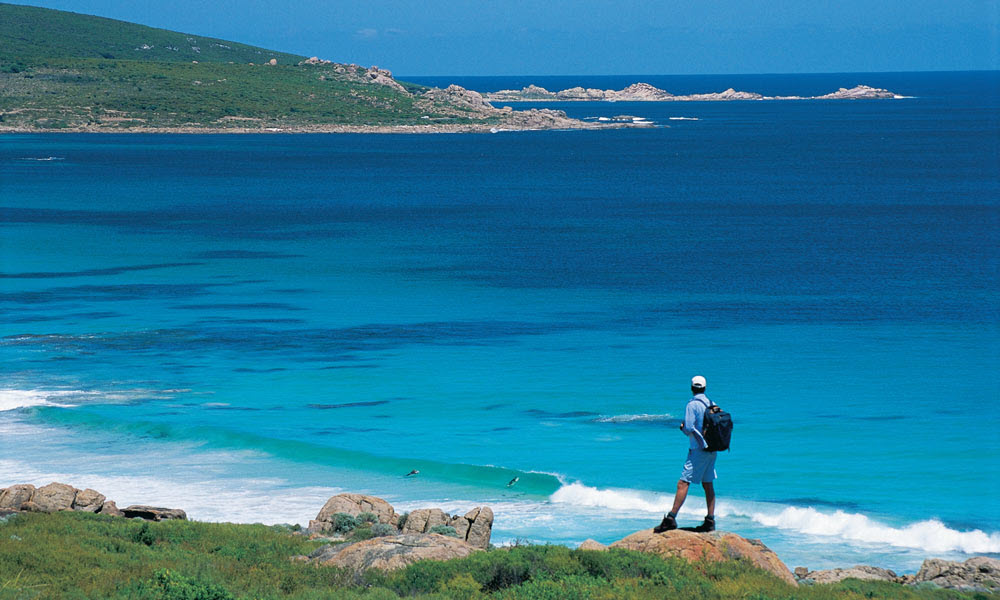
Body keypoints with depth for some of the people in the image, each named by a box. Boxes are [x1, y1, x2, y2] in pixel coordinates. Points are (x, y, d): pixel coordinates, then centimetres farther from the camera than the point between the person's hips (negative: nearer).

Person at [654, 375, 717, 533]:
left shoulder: (692, 405, -10)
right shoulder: (711, 404, 10)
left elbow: (689, 428, -17)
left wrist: (682, 427, 4)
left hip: (698, 449, -8)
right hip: (711, 449, 8)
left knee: (683, 483, -11)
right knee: (708, 485, 11)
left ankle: (671, 518, -16)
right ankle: (710, 521, 11)